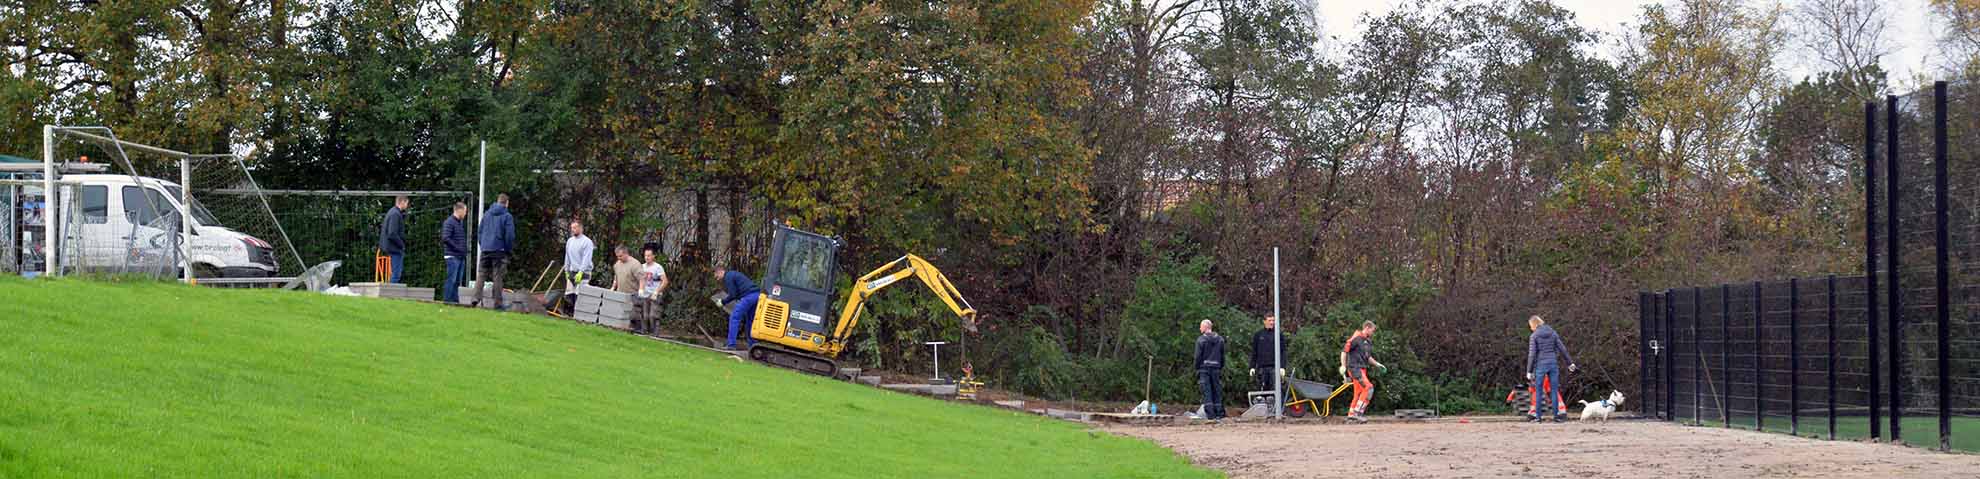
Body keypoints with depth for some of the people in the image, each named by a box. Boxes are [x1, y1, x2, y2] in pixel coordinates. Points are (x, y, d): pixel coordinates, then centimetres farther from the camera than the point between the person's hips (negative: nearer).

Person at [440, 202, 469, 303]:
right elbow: (445, 238, -18)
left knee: (457, 280, 10)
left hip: (461, 257, 8)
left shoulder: (461, 222, 17)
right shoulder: (449, 222, -10)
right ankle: (447, 300, -6)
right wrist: (457, 248, -16)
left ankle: (455, 300, 14)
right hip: (453, 256, -8)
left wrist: (465, 250, 8)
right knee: (451, 279, -9)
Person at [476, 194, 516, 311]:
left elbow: (480, 232, 14)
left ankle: (477, 297, -6)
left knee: (481, 274, 7)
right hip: (499, 250, -4)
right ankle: (497, 303, 1)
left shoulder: (486, 214, 10)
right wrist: (509, 248, 4)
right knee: (497, 277, -1)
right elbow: (510, 235, -10)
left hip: (485, 250, 4)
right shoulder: (507, 217, -6)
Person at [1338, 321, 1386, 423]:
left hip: (1362, 369, 9)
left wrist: (1378, 364, 16)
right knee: (1368, 388, -18)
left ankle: (1351, 415, 17)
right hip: (1355, 368, -9)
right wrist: (1343, 367, -17)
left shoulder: (1368, 341, 17)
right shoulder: (1356, 338, -11)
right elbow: (1344, 351, -13)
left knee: (1359, 392, 10)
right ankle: (1357, 412, -17)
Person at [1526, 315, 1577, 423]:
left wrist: (1529, 372, -5)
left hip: (1540, 365, -4)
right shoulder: (1553, 333, 6)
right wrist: (1570, 363, 14)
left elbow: (1532, 354, -9)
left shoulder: (1534, 336, -6)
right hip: (1553, 363, 4)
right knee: (1554, 390, 6)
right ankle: (1556, 415, 5)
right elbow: (1562, 349, 7)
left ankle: (1538, 416, 3)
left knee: (1538, 391, 4)